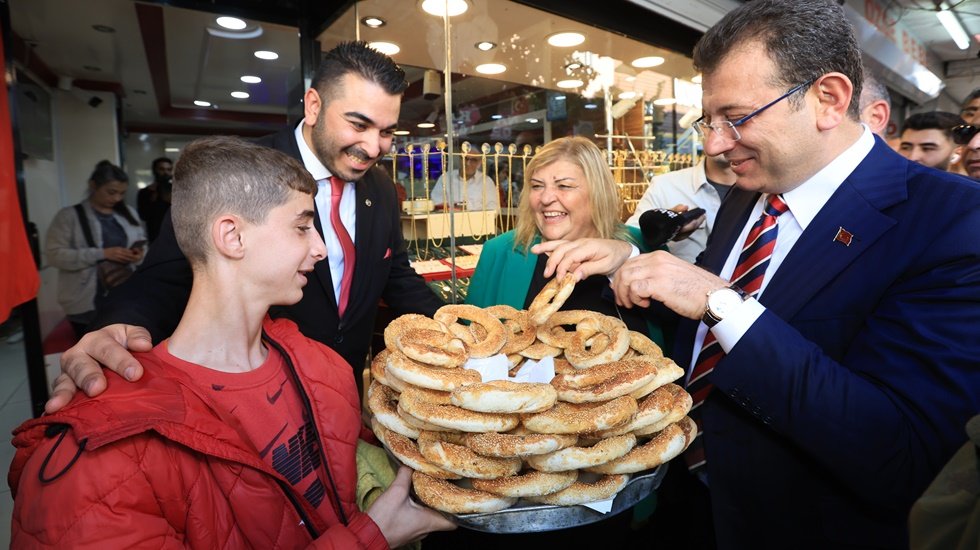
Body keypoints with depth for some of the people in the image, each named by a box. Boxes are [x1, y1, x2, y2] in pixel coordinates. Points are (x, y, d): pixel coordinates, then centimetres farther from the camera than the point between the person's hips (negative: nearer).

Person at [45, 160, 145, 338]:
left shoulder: (128, 213, 10)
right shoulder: (69, 216, -5)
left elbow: (141, 242, 19)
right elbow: (54, 254, -13)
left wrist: (139, 253, -6)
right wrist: (101, 254, -23)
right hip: (87, 305, -4)